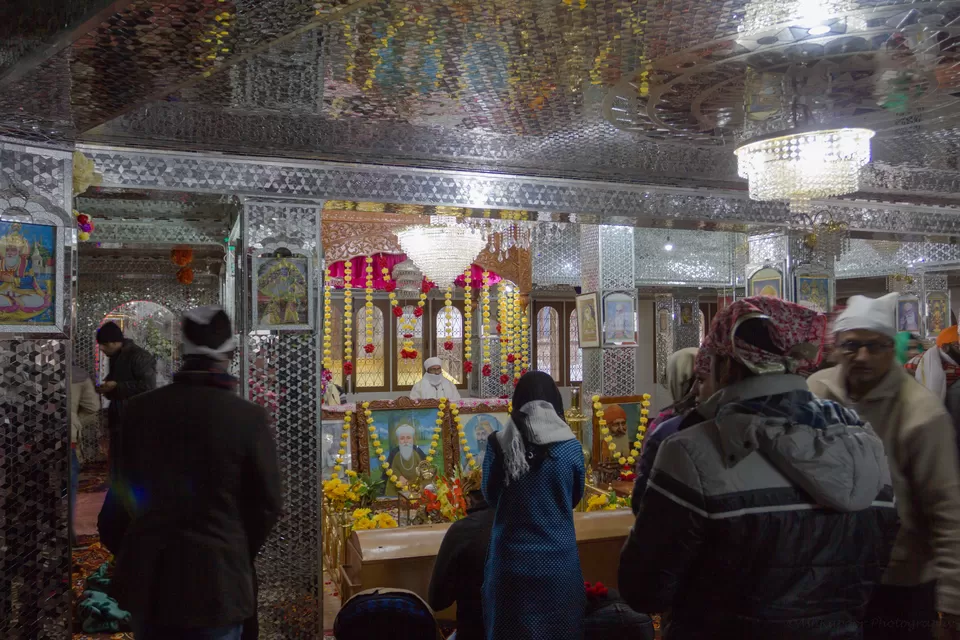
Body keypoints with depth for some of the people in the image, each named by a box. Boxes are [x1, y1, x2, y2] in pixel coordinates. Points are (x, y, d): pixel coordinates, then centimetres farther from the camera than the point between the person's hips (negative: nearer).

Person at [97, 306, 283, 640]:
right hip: (216, 576, -4)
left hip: (147, 575, 4)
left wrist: (120, 551, 21)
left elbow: (119, 492, 4)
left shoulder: (140, 409, -5)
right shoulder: (248, 417, -14)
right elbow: (267, 503, -6)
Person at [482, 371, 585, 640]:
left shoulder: (499, 443, -8)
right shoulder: (570, 446, -7)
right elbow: (576, 497, 9)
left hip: (512, 558, 0)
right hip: (558, 558, 0)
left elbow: (490, 495, 5)